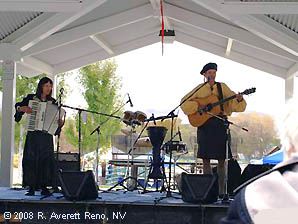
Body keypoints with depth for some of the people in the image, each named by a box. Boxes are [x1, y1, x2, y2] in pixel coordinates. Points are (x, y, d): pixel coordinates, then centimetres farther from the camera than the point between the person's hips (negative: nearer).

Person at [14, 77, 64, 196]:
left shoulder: (52, 102, 11)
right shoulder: (31, 98, 6)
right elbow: (18, 105, 7)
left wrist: (60, 123, -10)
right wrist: (22, 108, -13)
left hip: (46, 135, 1)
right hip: (33, 134, -1)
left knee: (46, 159, -4)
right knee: (31, 159, -5)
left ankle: (44, 187, 0)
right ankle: (32, 188, -2)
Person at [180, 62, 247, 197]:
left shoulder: (222, 87, 9)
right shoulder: (199, 89, 9)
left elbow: (234, 105, 3)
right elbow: (184, 103, 6)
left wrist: (238, 99, -19)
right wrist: (198, 107, -9)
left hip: (220, 124, 0)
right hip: (204, 124, 0)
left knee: (221, 159, -2)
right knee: (206, 159, 1)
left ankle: (221, 191, 3)